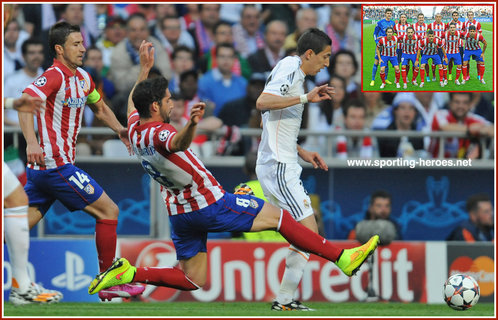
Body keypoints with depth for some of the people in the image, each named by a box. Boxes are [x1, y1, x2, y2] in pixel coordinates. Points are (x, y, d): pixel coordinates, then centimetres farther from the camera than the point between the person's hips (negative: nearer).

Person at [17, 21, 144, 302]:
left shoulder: (83, 78, 14)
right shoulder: (55, 76, -14)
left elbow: (100, 107, 31)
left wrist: (120, 129, 14)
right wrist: (32, 141, -41)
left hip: (43, 166, 9)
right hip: (55, 163, -9)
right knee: (108, 211, -2)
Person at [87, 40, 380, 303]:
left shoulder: (135, 129, 0)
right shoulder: (158, 134, -26)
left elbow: (133, 101, 24)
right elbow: (179, 143, -52)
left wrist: (144, 69, 27)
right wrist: (191, 124, -71)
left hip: (180, 213, 9)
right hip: (210, 205, -9)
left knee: (192, 280, 17)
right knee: (278, 216, 0)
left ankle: (129, 273, 1)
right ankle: (343, 259, 2)